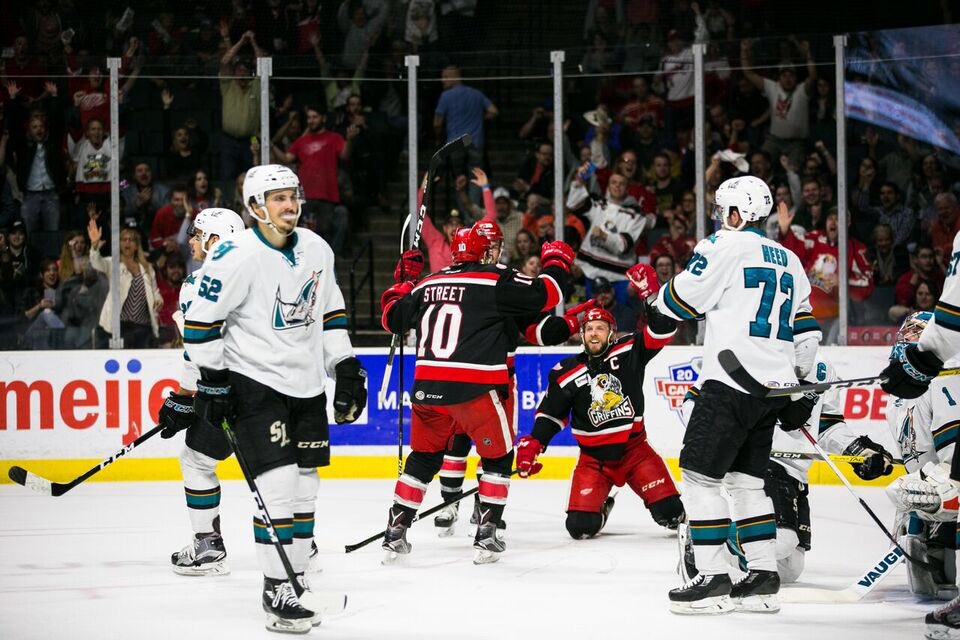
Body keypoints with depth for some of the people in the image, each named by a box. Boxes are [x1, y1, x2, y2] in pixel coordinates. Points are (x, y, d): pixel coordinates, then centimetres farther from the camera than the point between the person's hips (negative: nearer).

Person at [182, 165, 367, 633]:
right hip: (254, 382, -7)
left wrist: (347, 369, 13)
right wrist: (212, 380, -13)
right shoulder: (237, 257, -16)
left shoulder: (317, 250, 5)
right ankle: (276, 594, -7)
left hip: (307, 385, 7)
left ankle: (294, 581, 20)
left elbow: (329, 313, 17)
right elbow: (201, 318, -12)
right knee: (277, 486, -13)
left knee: (304, 488, 10)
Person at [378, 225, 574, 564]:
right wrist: (556, 260, 15)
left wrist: (399, 291, 46)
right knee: (498, 457, 14)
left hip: (428, 386, 5)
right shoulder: (496, 280, -3)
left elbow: (393, 318, 24)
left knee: (423, 458, 20)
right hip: (475, 389, -5)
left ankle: (395, 533, 17)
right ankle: (486, 536, 7)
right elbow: (546, 294, -5)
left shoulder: (427, 284, 13)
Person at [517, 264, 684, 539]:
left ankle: (677, 520, 26)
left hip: (634, 447, -1)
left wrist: (651, 293, -26)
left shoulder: (629, 352, -5)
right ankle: (601, 506, 25)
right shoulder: (567, 373, -3)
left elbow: (663, 330, -14)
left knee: (668, 510, -14)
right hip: (593, 457, 1)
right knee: (581, 526, -13)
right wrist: (533, 444, -10)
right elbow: (551, 413, 3)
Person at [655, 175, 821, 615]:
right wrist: (799, 387, 27)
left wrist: (654, 288, 18)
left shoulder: (725, 246, -5)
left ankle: (712, 580, -9)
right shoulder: (789, 261, 19)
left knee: (699, 475, -4)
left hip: (733, 382, -8)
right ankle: (763, 578, 12)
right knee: (746, 479, 15)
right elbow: (806, 332, 21)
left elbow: (678, 302, -4)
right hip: (773, 387, 8)